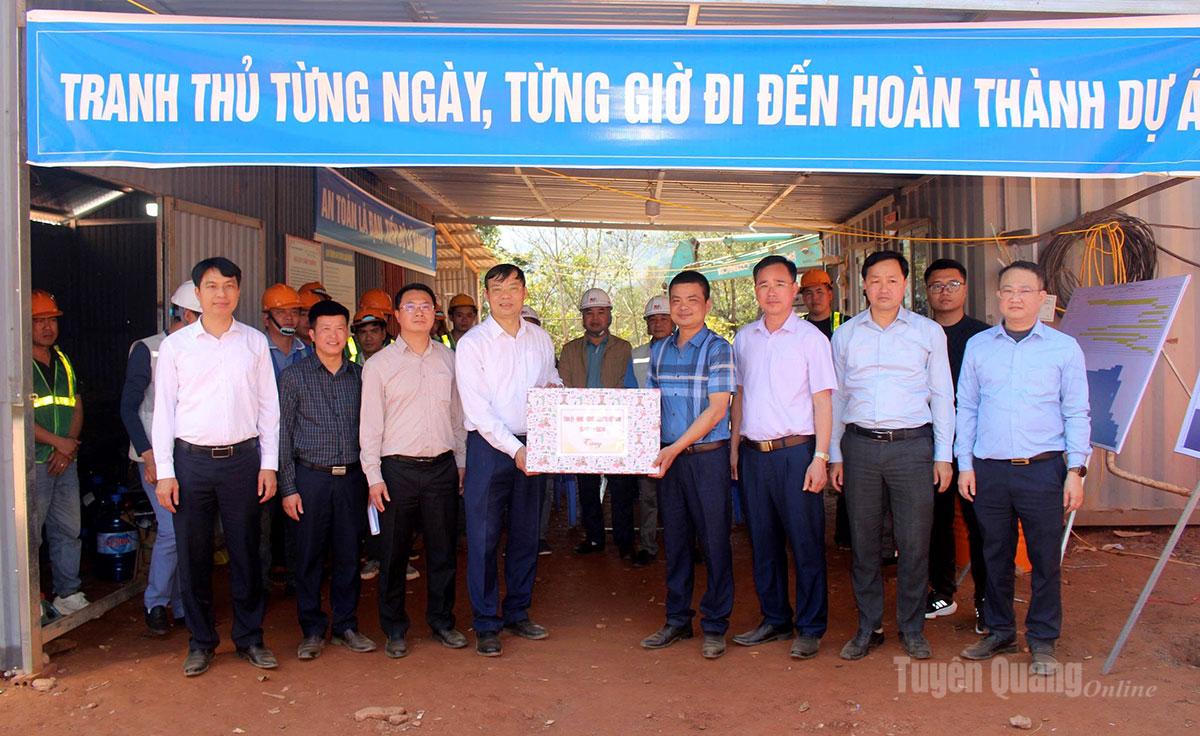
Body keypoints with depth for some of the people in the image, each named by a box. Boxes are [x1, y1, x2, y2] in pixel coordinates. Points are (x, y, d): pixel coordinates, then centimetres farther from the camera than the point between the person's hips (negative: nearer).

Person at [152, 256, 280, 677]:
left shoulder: (255, 342, 6)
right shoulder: (175, 345, 4)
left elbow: (269, 406, 7)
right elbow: (163, 409, 3)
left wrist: (269, 464, 2)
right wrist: (164, 472, -2)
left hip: (242, 457, 0)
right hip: (191, 458, 0)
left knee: (246, 551, 6)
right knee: (193, 554, 5)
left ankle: (249, 637, 18)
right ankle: (201, 642, 19)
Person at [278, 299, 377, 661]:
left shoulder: (360, 376, 8)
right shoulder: (294, 376, 0)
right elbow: (283, 435, 0)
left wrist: (371, 478, 6)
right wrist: (288, 488, -5)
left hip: (351, 478, 2)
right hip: (310, 477, -2)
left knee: (348, 555, 8)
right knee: (309, 556, 4)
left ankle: (346, 626, 21)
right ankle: (312, 630, 18)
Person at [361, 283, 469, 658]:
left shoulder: (449, 359, 9)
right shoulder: (378, 364, 0)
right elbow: (370, 424, -1)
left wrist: (461, 463, 11)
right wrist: (374, 476, -6)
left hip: (442, 467, 3)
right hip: (398, 469, -2)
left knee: (443, 548, 9)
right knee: (394, 552, 5)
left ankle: (442, 620, 24)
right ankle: (394, 629, 19)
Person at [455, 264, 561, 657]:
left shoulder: (541, 339, 9)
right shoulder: (472, 343, -5)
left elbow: (552, 379, 23)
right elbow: (477, 409, -12)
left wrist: (555, 389, -2)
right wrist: (514, 449, -19)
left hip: (530, 446, 5)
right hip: (489, 447, -4)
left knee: (526, 535, 11)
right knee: (483, 538, -2)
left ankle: (518, 613, 25)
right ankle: (486, 624, 10)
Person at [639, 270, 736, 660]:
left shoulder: (717, 348, -6)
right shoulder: (659, 350, 11)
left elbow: (717, 409, -12)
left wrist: (677, 448, -17)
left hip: (708, 456, -5)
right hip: (669, 457, 5)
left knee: (714, 540, 1)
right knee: (675, 540, 11)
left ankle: (715, 626, 12)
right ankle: (678, 620, 23)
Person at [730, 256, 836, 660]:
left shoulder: (810, 338, -2)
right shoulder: (744, 338, 11)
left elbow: (823, 400, -5)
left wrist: (819, 457, -11)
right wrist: (734, 446, 11)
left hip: (795, 451, -4)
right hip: (753, 454, 5)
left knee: (805, 543, 1)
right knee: (763, 541, 11)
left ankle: (810, 628, 13)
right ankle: (775, 619, 25)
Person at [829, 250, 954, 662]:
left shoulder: (928, 332, 6)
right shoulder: (845, 335, 10)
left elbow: (942, 396, 7)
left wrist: (943, 455, 2)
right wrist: (834, 454, 8)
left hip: (912, 445, -1)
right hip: (860, 446, 2)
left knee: (914, 542, 1)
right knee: (863, 541, 5)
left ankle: (912, 629, 16)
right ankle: (869, 628, 17)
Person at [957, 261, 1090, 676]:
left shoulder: (1064, 348, 4)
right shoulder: (977, 346, 9)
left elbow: (1076, 413, 4)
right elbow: (966, 408, 11)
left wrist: (1076, 470, -2)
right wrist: (964, 464, 5)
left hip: (1043, 470, -2)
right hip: (989, 470, 2)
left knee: (1045, 559, 4)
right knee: (995, 556, 10)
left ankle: (1042, 640, 19)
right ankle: (999, 631, 25)